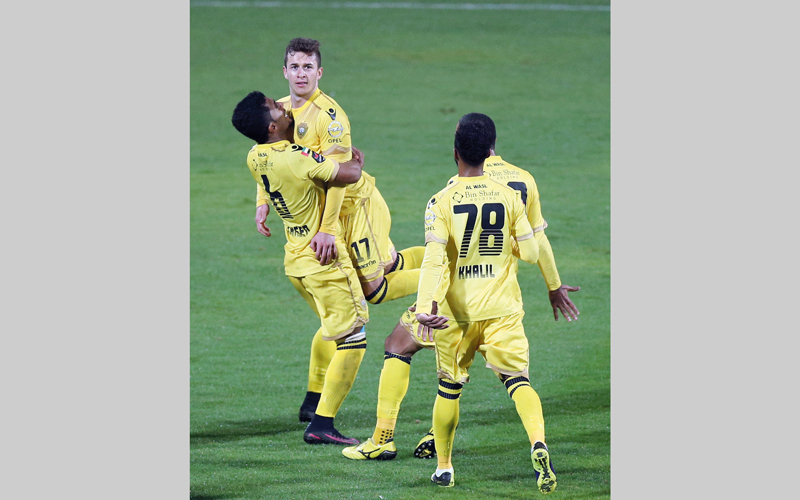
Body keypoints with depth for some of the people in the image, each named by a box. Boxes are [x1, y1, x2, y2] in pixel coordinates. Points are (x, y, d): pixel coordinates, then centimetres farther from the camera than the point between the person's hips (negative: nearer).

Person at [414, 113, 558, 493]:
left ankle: (444, 467, 22)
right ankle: (538, 443, -29)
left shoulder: (442, 202, -8)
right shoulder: (509, 197, -2)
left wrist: (424, 307, -25)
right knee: (517, 379, -2)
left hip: (459, 310, -1)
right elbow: (531, 254, 2)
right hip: (502, 310, 1)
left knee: (449, 387, 15)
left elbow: (434, 259, -19)